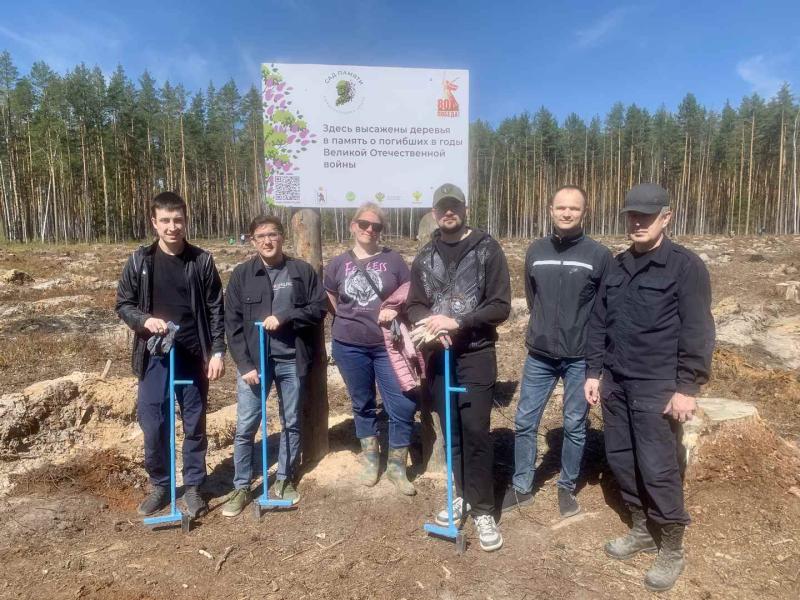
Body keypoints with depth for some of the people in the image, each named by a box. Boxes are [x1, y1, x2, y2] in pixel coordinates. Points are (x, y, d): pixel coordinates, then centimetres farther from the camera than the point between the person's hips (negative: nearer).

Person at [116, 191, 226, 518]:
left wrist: (218, 351, -5)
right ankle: (160, 485, 28)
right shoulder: (140, 261, 0)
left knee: (195, 425, 9)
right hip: (154, 357, 1)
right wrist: (144, 320, -15)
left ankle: (193, 486, 26)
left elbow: (216, 309, 0)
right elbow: (123, 304, 6)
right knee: (153, 426, 7)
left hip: (194, 357, 0)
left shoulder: (202, 261, -2)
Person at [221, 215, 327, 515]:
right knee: (245, 427, 3)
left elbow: (319, 308, -1)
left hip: (291, 360, 1)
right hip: (254, 361, 0)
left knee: (291, 424, 12)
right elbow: (233, 323, -1)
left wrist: (284, 317, -15)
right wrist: (244, 364, -9)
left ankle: (284, 481, 30)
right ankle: (241, 488, 20)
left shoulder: (302, 270, 1)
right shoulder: (241, 274, 1)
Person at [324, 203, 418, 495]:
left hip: (388, 345, -1)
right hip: (349, 346, 1)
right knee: (363, 404, 14)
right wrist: (348, 322, 7)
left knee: (403, 405, -3)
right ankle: (370, 459, 33)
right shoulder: (337, 264, 3)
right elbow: (331, 303, 15)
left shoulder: (393, 259, -1)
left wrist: (395, 309, -13)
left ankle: (397, 466, 16)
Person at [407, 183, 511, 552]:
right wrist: (428, 324, -12)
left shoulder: (487, 249, -4)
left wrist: (456, 322, -19)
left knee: (475, 431, -4)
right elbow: (415, 305, 10)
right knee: (451, 431, 13)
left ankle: (483, 510, 12)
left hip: (476, 354, -4)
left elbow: (500, 305, -9)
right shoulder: (425, 256, 10)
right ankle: (464, 496, 31)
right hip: (439, 356, 4)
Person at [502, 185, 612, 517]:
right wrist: (546, 328, 11)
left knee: (575, 426, 11)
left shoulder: (599, 255, -6)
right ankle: (521, 487, 25)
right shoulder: (535, 251, 3)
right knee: (524, 422, 8)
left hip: (581, 358, -2)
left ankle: (567, 487, 31)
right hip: (539, 355, 3)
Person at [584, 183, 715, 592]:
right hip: (615, 383, 6)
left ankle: (672, 549, 20)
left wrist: (687, 387, -15)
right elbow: (598, 324, 13)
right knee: (621, 460, 13)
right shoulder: (617, 267, 11)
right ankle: (642, 530, 33)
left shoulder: (686, 266, -7)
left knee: (658, 468, -1)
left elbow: (697, 332, -11)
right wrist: (594, 372, 9)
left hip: (657, 387, -6)